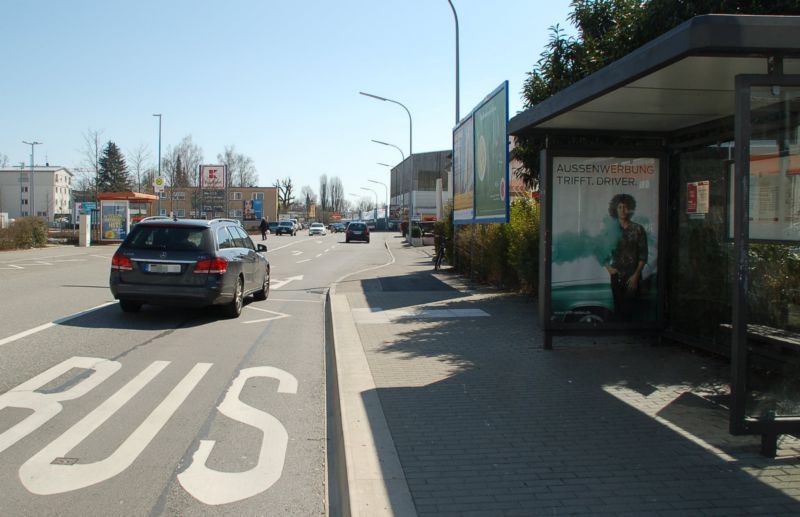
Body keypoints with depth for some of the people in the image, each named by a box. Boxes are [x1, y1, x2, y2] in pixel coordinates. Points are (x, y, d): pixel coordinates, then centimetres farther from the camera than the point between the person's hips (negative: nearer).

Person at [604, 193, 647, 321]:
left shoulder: (638, 229, 0)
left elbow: (643, 255, -1)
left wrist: (636, 275, -9)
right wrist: (607, 266, -3)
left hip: (632, 277, -2)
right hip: (616, 276, 2)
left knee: (629, 310, -6)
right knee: (618, 310, 3)